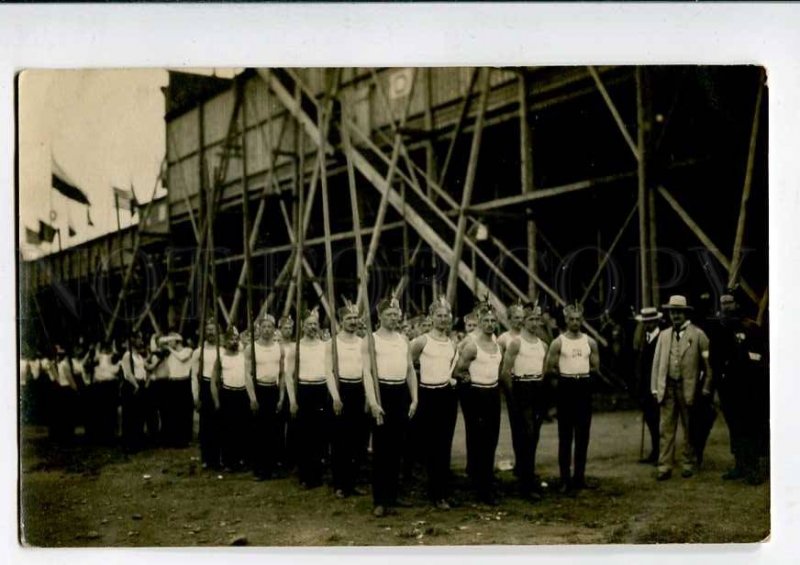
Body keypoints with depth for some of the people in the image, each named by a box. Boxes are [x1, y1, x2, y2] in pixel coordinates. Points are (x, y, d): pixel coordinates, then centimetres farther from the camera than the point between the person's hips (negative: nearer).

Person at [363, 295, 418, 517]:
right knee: (380, 449, -3)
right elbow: (367, 372, -9)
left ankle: (392, 496, 17)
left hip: (402, 393, 5)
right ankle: (379, 500, 1)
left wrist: (414, 399, 7)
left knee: (396, 447, 9)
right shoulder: (370, 340, -2)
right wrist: (373, 402, -19)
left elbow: (411, 370, 15)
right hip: (382, 391, -5)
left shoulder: (404, 339, 13)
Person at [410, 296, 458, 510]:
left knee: (445, 446, 5)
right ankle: (436, 491, 12)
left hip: (447, 395, 4)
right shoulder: (422, 341, -7)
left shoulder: (452, 344, 9)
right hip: (428, 395, -4)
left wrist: (453, 378, 10)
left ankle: (440, 492, 12)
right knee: (430, 446, 2)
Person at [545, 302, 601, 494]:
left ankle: (579, 477, 14)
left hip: (584, 387, 3)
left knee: (583, 435, 6)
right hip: (565, 388, -3)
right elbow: (550, 368, -4)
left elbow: (595, 367, 11)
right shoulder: (558, 343, -4)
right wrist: (567, 374, 2)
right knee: (565, 436, -1)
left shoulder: (590, 342, 6)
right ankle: (565, 479, 2)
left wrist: (579, 372, 3)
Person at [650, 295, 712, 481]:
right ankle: (664, 467, 3)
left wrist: (705, 389, -5)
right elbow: (656, 363, 11)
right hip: (667, 388, 3)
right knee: (666, 428, 1)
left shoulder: (698, 335, 0)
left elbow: (708, 363, -1)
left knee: (689, 429, 8)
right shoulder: (664, 335, 12)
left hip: (688, 388, -3)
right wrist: (655, 388, 4)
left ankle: (689, 464, 20)